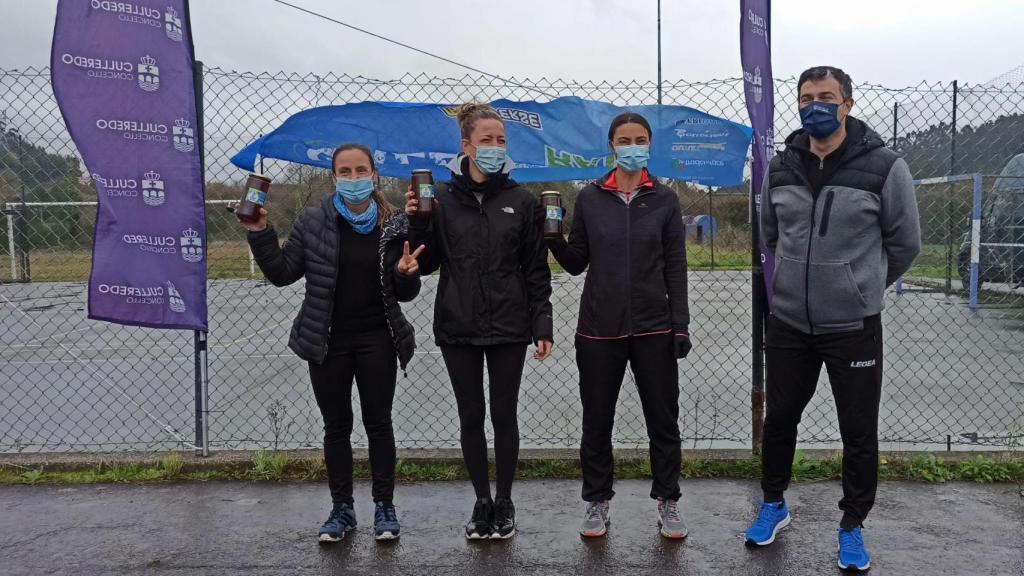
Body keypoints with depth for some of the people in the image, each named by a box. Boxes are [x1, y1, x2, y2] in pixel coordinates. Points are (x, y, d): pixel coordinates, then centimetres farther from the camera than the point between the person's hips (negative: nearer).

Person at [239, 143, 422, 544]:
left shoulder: (394, 225, -1)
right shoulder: (313, 221, -2)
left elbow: (405, 295, 4)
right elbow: (282, 273, 0)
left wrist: (407, 274, -18)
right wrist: (259, 234, -12)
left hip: (377, 341, 0)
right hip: (328, 343, 1)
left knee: (378, 423, 7)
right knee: (336, 426, 10)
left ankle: (384, 506, 21)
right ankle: (342, 508, 24)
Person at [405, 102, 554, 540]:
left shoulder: (522, 201, -1)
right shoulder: (441, 199, 0)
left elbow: (537, 270, 0)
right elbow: (427, 264, 3)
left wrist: (542, 327, -3)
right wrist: (416, 224, -14)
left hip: (508, 327, -1)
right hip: (458, 327, 1)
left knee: (504, 414, 8)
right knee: (471, 416, 10)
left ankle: (504, 502, 25)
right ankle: (482, 501, 27)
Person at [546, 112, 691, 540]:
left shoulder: (664, 199, 2)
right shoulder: (590, 198, 2)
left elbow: (675, 267, 2)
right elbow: (576, 263, 5)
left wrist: (681, 324, -2)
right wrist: (554, 239, -13)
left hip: (653, 328, 0)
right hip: (599, 328, 1)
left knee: (663, 419, 8)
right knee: (596, 420, 10)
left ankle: (667, 501, 25)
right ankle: (597, 501, 25)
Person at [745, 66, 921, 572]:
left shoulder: (884, 167, -11)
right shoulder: (780, 168, 1)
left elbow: (905, 245, 0)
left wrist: (861, 287, 10)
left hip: (854, 328, -3)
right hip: (787, 324, 3)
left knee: (859, 434, 8)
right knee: (778, 420, 16)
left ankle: (852, 528, 29)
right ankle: (773, 506, 38)